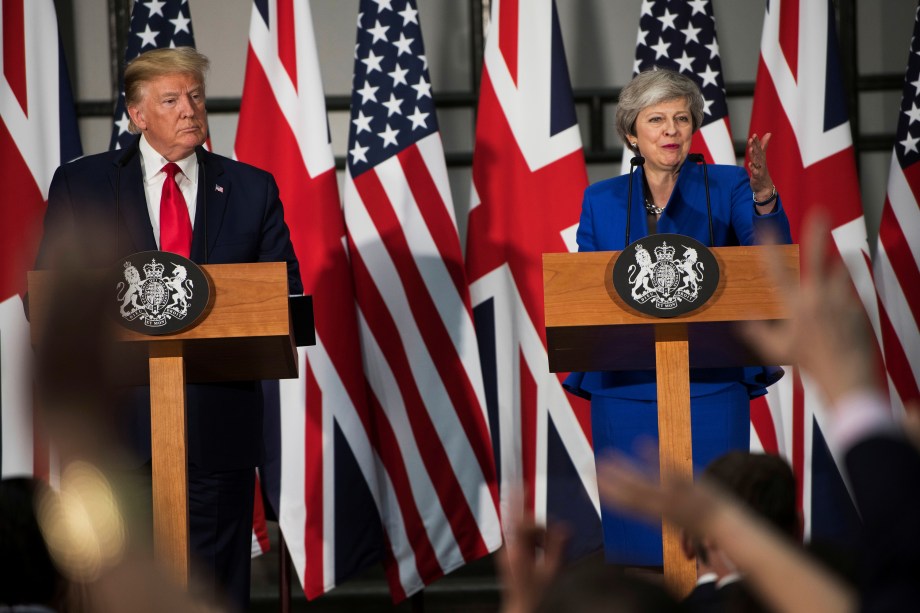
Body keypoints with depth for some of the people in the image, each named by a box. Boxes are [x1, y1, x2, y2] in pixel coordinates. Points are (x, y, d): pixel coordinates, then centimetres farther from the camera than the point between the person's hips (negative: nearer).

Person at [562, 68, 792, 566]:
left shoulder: (726, 187, 3)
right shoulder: (601, 200, 9)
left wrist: (764, 194, -31)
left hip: (710, 389, -1)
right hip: (626, 389, 1)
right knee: (635, 536, 3)